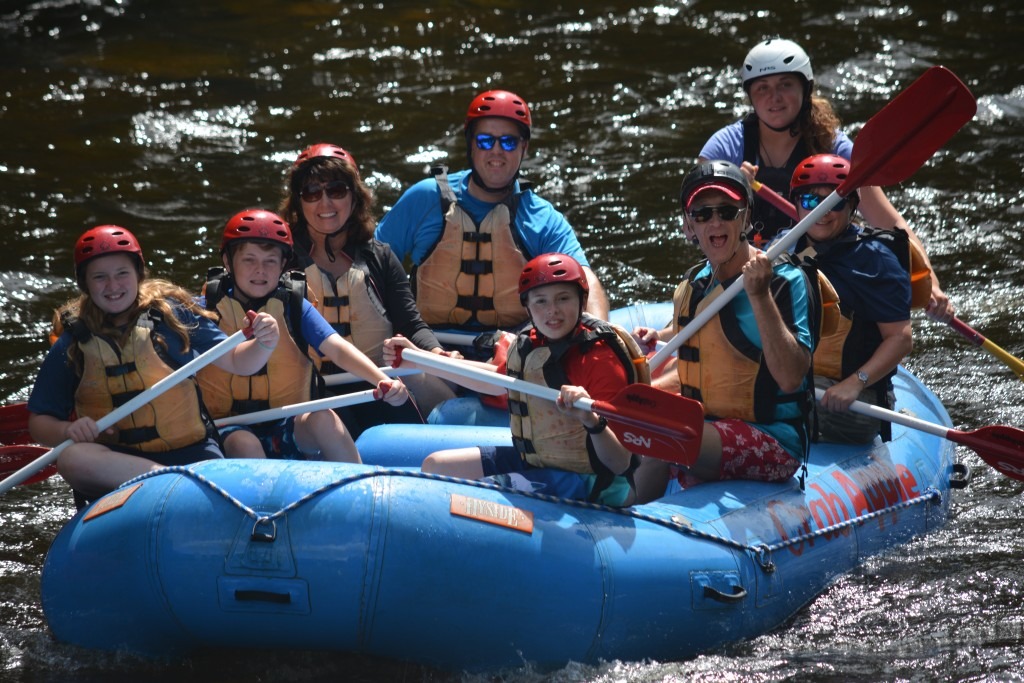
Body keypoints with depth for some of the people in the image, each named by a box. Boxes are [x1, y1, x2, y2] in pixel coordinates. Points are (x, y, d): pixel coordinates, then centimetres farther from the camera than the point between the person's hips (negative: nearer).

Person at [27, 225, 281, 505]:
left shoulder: (172, 315, 3)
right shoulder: (73, 344, 5)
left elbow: (236, 362, 7)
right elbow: (39, 422, 9)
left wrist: (263, 345, -15)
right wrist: (67, 431, -14)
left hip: (191, 452, -2)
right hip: (113, 462, 2)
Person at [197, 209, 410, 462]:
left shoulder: (294, 306, 6)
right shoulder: (209, 306, 3)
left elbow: (337, 349, -9)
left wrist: (382, 380, -27)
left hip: (289, 429, 2)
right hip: (229, 428, -2)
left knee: (322, 418, -28)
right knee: (243, 444, -35)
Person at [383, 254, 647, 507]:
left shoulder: (600, 360, -23)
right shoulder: (531, 344, 0)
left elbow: (619, 465, -27)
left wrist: (592, 421, -48)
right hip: (531, 460, 9)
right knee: (435, 466, 15)